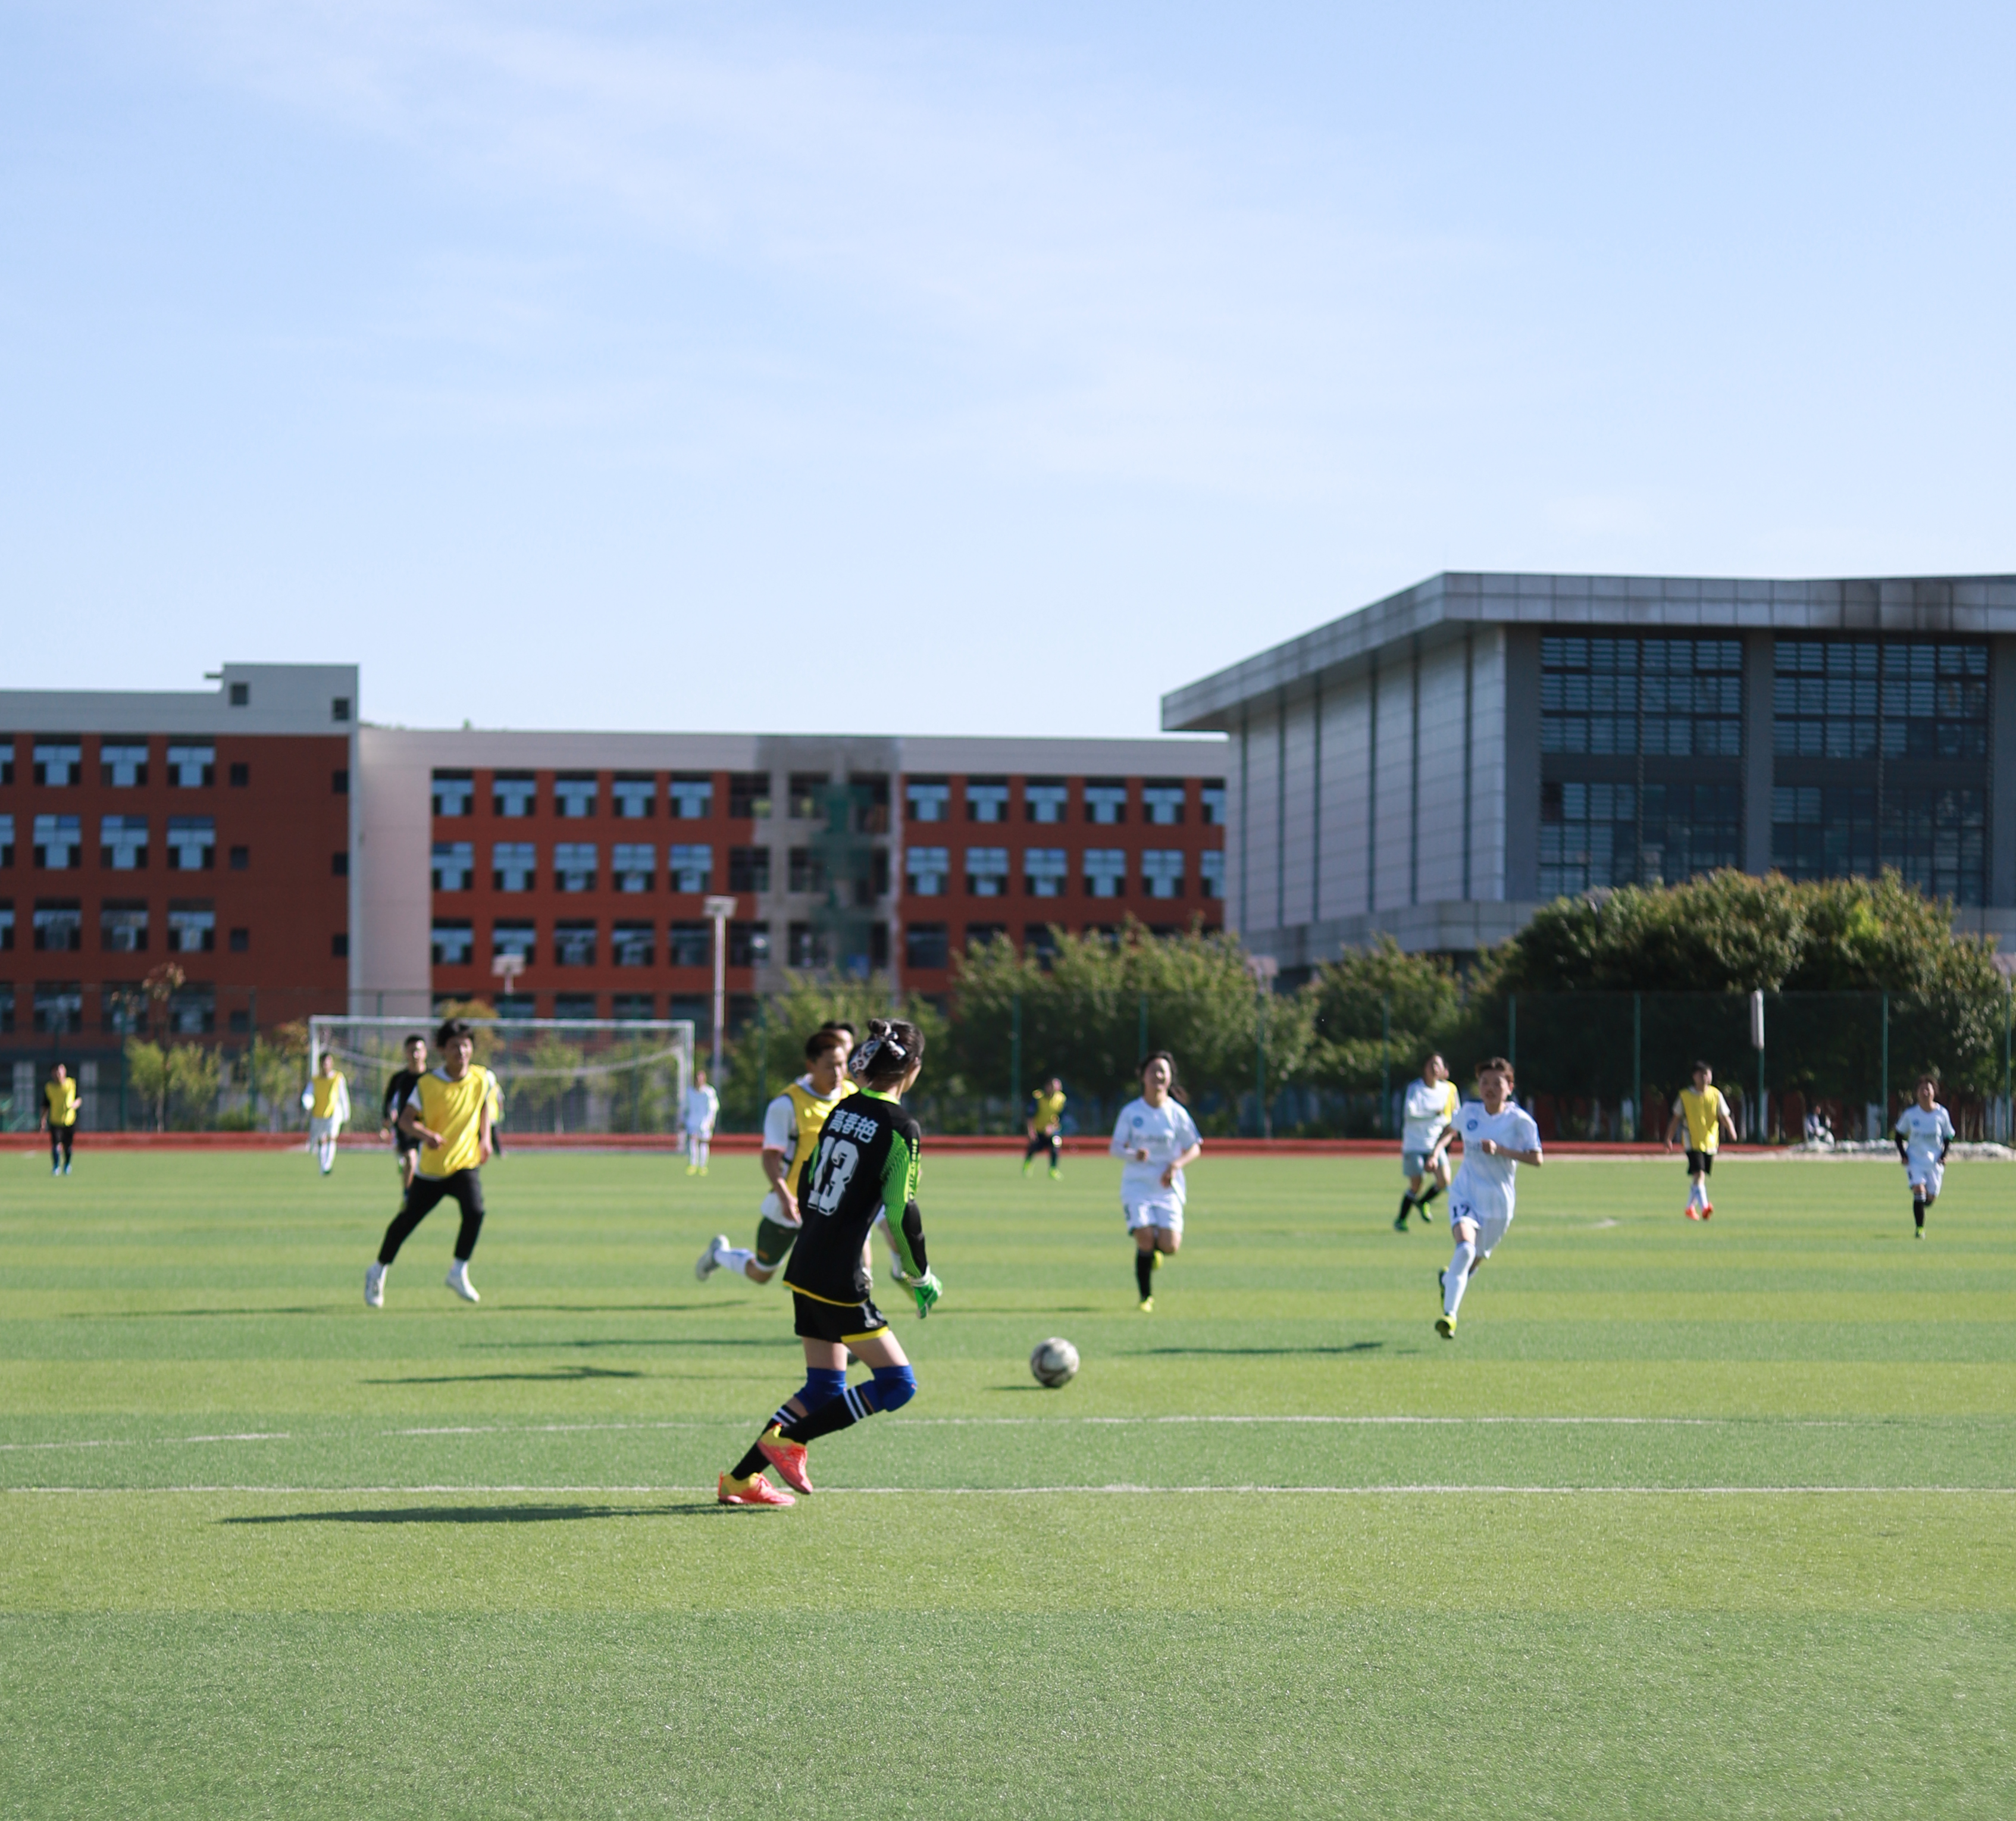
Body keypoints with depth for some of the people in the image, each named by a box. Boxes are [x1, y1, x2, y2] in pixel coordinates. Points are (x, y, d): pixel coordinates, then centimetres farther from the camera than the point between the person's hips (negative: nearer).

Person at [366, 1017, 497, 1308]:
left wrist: (485, 1137, 8)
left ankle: (459, 1273, -5)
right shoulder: (427, 1083, -13)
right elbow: (405, 1119, -12)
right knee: (407, 1220, 8)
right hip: (430, 1168, -1)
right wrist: (425, 1134, -32)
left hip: (465, 1163, 1)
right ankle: (378, 1273, 32)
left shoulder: (483, 1079, -6)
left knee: (474, 1211, -24)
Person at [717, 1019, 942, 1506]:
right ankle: (787, 1439, -3)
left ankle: (740, 1479, 11)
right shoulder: (899, 1128, -13)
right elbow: (901, 1213, -15)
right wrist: (922, 1277, 0)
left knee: (824, 1386, 16)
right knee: (898, 1383, 0)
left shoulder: (841, 1110, 10)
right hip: (841, 1280, -8)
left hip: (806, 1265, 8)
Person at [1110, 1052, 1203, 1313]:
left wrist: (1177, 1165, -13)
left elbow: (1195, 1148, 6)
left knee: (1170, 1246, -12)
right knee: (1145, 1239, -17)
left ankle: (1155, 1248, 27)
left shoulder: (1177, 1113, -1)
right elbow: (1114, 1147, -2)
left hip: (1168, 1187, 1)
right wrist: (1133, 1154, -24)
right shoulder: (1131, 1112, -1)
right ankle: (1146, 1297, 0)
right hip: (1137, 1186, -1)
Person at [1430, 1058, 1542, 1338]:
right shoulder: (1468, 1112, 0)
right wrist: (1436, 1151, 7)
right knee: (1465, 1247, -25)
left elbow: (1537, 1159, -16)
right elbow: (1451, 1130, 22)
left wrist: (1500, 1150, -26)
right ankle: (1449, 1314, -23)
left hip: (1499, 1201, 0)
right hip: (1466, 1192, 0)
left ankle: (1449, 1280, 50)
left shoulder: (1520, 1120, -10)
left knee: (1477, 1258, 14)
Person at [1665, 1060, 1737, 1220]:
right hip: (1693, 1141, -3)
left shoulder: (1716, 1095, 4)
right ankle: (1704, 1206, -29)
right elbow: (1677, 1119, 5)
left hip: (1710, 1142, 3)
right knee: (1698, 1174, -20)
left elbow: (1724, 1117, -1)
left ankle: (1690, 1208, 29)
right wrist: (1669, 1139, 2)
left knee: (1698, 1177, 12)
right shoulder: (1685, 1096, -1)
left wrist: (1732, 1131, -19)